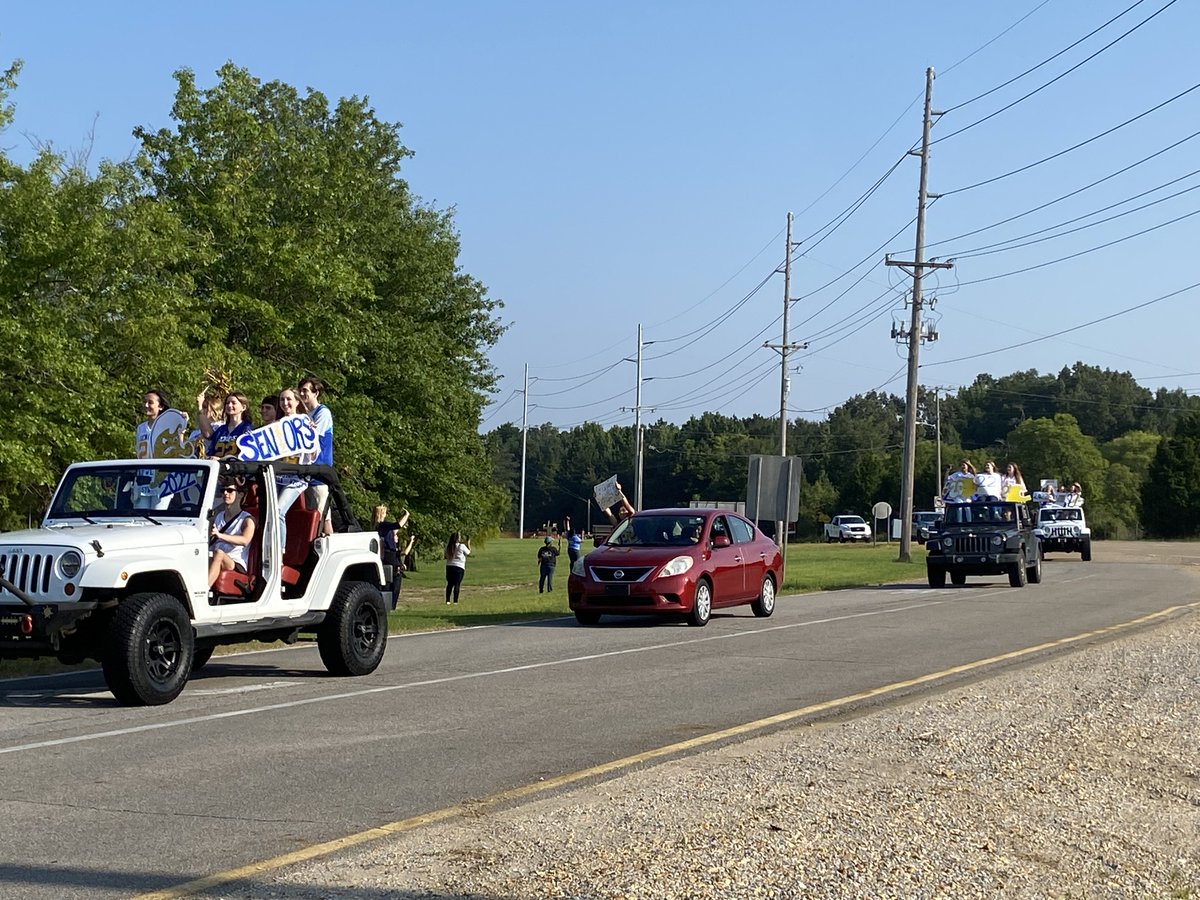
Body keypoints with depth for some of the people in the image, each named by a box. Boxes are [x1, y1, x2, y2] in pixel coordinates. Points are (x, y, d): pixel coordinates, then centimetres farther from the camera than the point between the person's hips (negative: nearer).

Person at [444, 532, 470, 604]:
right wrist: (468, 544, 17)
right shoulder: (462, 546, -10)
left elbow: (445, 556, 11)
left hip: (449, 566, 4)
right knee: (457, 584, -2)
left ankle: (447, 600, 8)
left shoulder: (448, 546, 2)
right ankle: (455, 601, -5)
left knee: (449, 584, 11)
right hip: (459, 567, -4)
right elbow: (469, 553, 5)